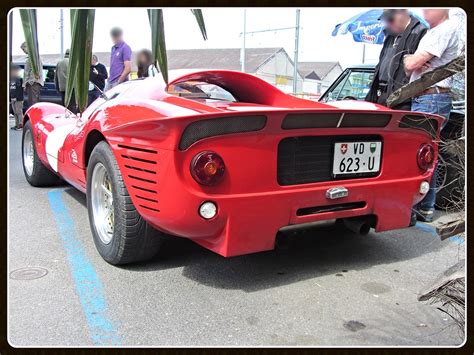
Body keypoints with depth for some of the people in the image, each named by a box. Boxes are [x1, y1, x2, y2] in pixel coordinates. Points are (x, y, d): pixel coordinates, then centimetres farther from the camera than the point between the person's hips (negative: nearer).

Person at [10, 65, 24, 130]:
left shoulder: (20, 79, -7)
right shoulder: (11, 80, 18)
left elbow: (20, 90, -15)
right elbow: (10, 90, 22)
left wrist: (17, 97, -21)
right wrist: (10, 99, 19)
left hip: (18, 99, -8)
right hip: (13, 99, 8)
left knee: (19, 112, -9)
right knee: (15, 113, 10)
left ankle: (21, 124, -8)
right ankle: (17, 124, 14)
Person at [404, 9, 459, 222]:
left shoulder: (447, 29, -9)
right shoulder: (431, 33, 22)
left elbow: (412, 63, -17)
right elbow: (409, 67, 18)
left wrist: (410, 59, 6)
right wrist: (412, 60, -4)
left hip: (431, 99, -10)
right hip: (422, 99, 10)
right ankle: (426, 209, 18)